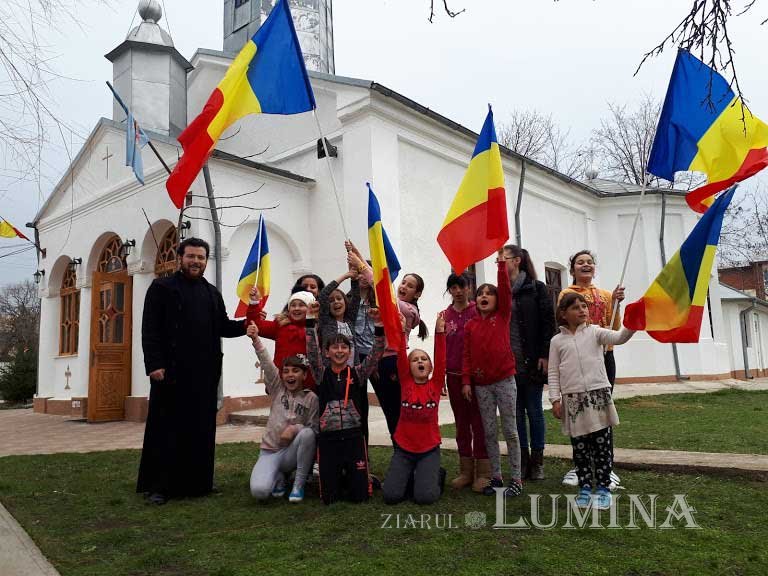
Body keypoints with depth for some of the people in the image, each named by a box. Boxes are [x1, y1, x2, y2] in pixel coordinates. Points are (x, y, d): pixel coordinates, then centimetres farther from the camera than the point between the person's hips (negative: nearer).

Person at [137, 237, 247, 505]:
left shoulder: (213, 293, 17)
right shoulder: (161, 288, 2)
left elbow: (223, 327, 16)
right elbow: (150, 330, -5)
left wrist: (248, 324, -1)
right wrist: (154, 364, -14)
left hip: (204, 373, 5)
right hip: (170, 372, -4)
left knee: (201, 429, 8)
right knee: (167, 429, 1)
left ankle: (197, 482, 18)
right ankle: (158, 485, 11)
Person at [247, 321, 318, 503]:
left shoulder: (311, 398, -4)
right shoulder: (277, 388, 0)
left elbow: (314, 428, -7)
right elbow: (266, 363, -15)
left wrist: (295, 428, -25)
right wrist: (255, 339, -28)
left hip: (293, 451, 0)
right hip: (270, 451, 1)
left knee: (306, 433, -34)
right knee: (259, 491, -26)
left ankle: (299, 484, -14)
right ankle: (278, 476, 12)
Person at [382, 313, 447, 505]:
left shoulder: (436, 384, 0)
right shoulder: (406, 383, 0)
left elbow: (441, 359, -11)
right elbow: (401, 357, -10)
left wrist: (440, 331, -19)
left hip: (429, 449, -1)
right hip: (403, 449, 1)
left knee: (425, 497, -15)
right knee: (391, 495, -12)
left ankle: (436, 476, 18)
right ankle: (409, 476, 19)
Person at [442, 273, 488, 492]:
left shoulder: (478, 312, -3)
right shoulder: (445, 315, 8)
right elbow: (441, 346, 10)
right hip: (454, 376, 4)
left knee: (479, 423, 1)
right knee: (461, 424, 11)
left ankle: (483, 473, 9)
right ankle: (466, 471, 20)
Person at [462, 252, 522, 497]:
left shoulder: (503, 316, 1)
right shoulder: (470, 325, 6)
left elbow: (506, 290, -12)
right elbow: (467, 355, 5)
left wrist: (501, 263, -16)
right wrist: (466, 381, 0)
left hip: (504, 381, -3)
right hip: (481, 385, 3)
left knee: (510, 430, 4)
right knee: (489, 432, 9)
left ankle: (516, 478, 13)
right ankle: (495, 476, 20)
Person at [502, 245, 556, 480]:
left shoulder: (536, 288, -2)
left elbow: (548, 323, -5)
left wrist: (544, 355, -12)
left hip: (531, 361, -3)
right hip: (508, 361, 4)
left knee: (534, 410, 6)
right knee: (517, 411, 8)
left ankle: (537, 461, 16)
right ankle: (522, 460, 16)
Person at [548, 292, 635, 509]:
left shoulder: (594, 332, 3)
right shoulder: (557, 341, 5)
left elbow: (618, 338, -13)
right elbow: (553, 373, 5)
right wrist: (555, 399, -1)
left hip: (599, 395, 0)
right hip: (573, 399, 1)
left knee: (602, 444, 5)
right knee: (579, 447, 9)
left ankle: (603, 488, 18)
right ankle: (585, 487, 22)